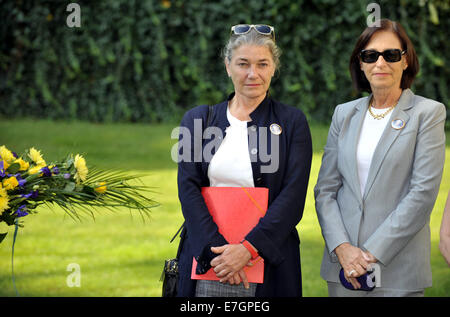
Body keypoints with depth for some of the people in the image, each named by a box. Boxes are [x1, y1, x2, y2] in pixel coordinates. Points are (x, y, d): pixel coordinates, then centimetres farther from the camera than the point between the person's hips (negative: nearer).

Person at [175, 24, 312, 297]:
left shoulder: (292, 122, 4)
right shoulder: (198, 119, 10)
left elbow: (293, 197, -5)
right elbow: (188, 188, 1)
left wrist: (248, 249, -15)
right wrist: (217, 248, -13)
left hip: (268, 259, -1)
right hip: (206, 260, 1)